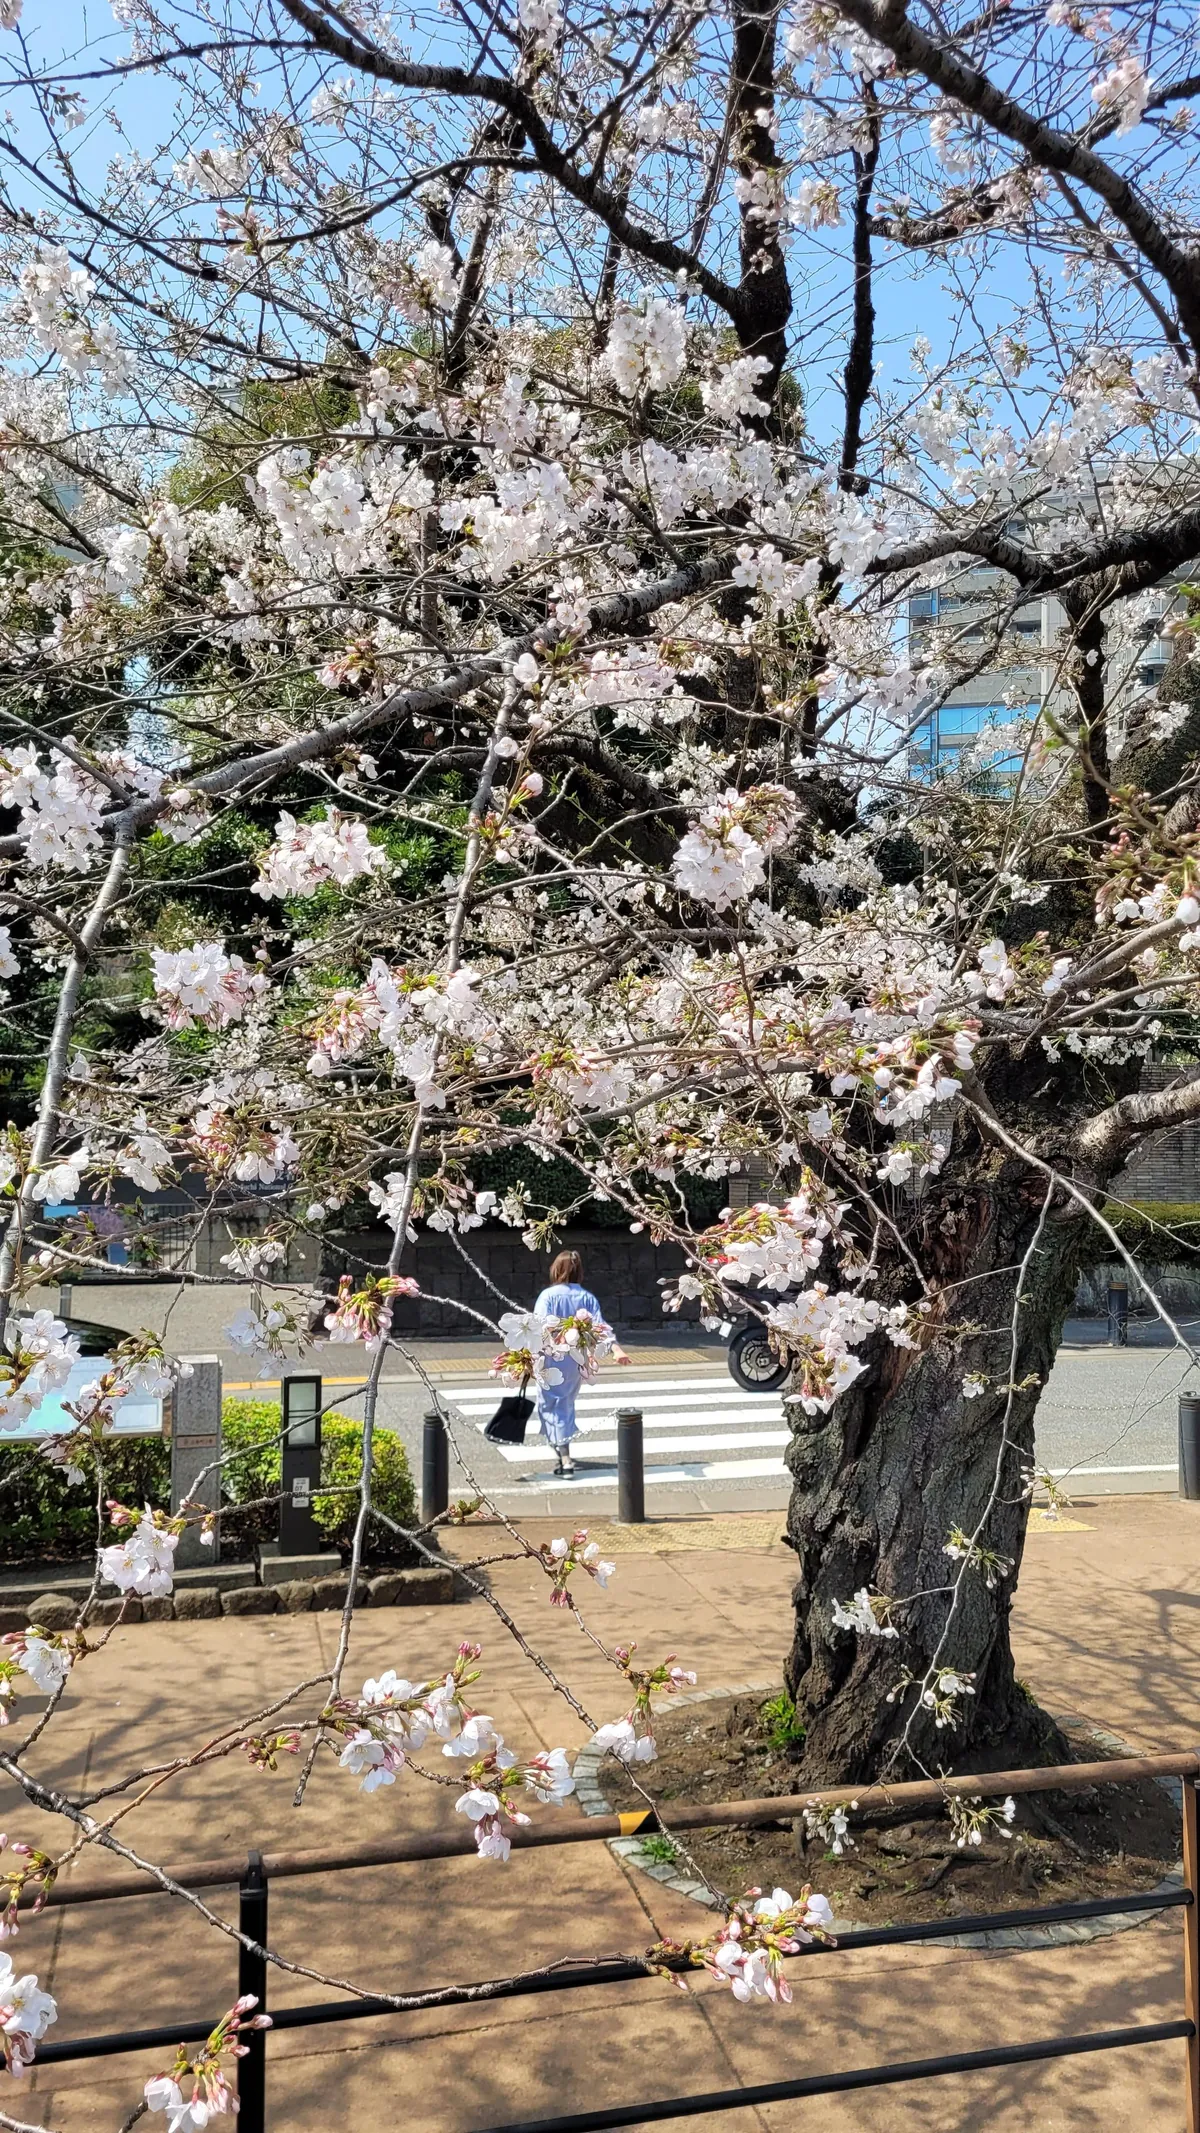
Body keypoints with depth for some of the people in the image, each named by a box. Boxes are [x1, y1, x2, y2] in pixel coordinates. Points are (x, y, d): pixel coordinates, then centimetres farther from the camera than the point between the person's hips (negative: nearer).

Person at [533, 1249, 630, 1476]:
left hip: (553, 1359, -5)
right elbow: (600, 1325, -8)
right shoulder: (587, 1297, 1)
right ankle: (563, 1448, 35)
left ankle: (564, 1457, -12)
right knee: (566, 1403, 23)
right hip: (577, 1362, 5)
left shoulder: (548, 1295, -9)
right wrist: (615, 1348, -13)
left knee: (552, 1405, 1)